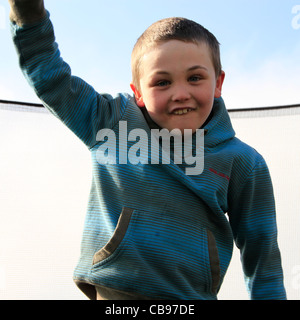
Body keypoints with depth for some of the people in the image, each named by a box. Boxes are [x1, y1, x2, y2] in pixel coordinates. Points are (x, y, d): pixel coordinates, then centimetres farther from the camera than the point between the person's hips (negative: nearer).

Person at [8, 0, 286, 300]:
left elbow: (261, 253, 6)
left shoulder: (242, 163, -1)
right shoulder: (110, 122, -1)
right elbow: (47, 73, 7)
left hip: (191, 295, 0)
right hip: (111, 291, 0)